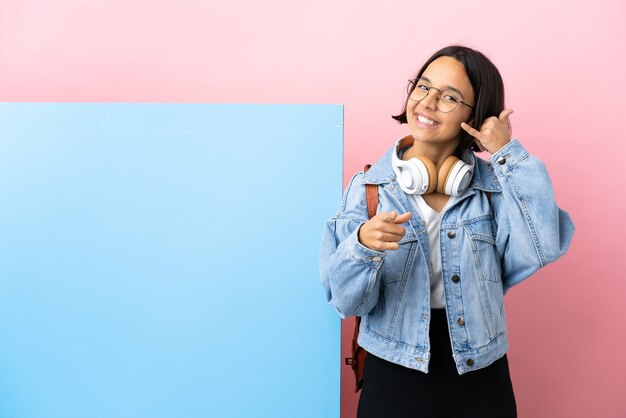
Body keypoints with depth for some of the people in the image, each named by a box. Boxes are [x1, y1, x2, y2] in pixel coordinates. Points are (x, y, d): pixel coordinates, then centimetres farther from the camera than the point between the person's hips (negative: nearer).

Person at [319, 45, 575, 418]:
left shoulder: (495, 185, -2)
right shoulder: (369, 187, -6)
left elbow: (541, 249, -20)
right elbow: (348, 301, -10)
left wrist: (509, 153, -16)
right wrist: (363, 245, -29)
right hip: (394, 377, -1)